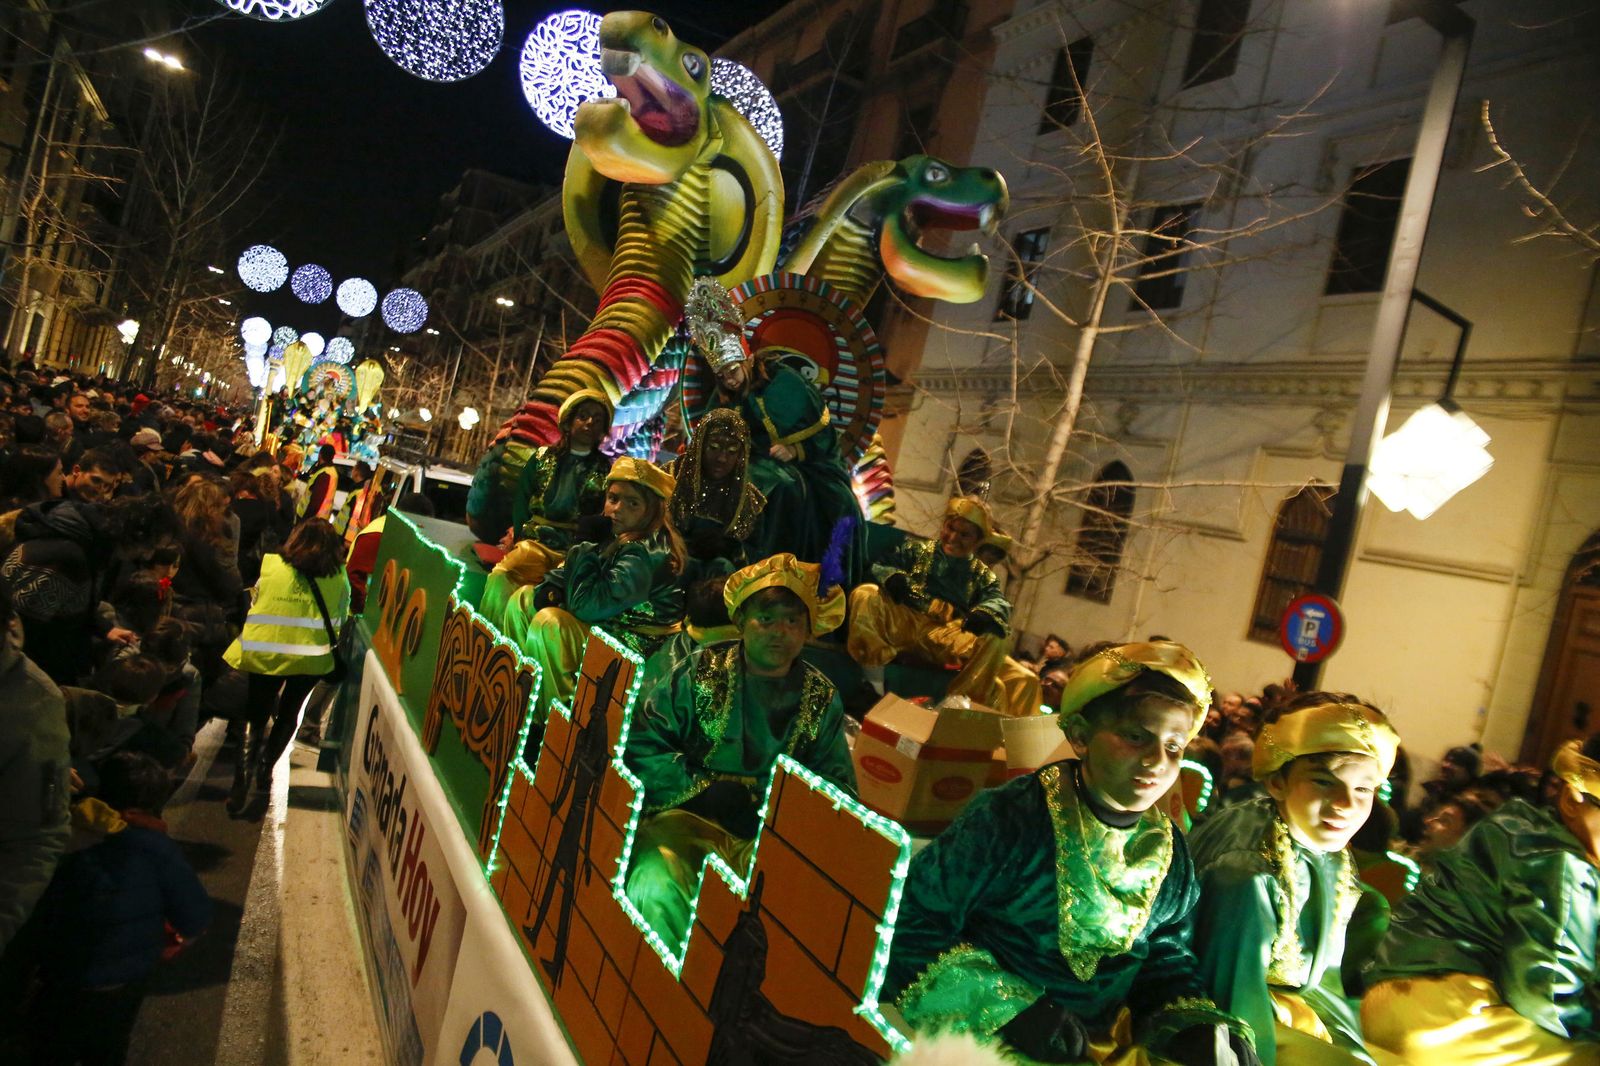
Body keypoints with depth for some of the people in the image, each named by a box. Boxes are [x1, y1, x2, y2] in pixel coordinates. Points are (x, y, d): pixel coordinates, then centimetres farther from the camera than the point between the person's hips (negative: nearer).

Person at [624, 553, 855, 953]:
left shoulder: (823, 701, 9)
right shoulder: (701, 671, 3)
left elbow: (838, 790, 12)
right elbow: (642, 744, -1)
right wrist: (705, 792, -10)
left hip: (772, 836, 2)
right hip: (686, 817, -2)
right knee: (657, 893, -32)